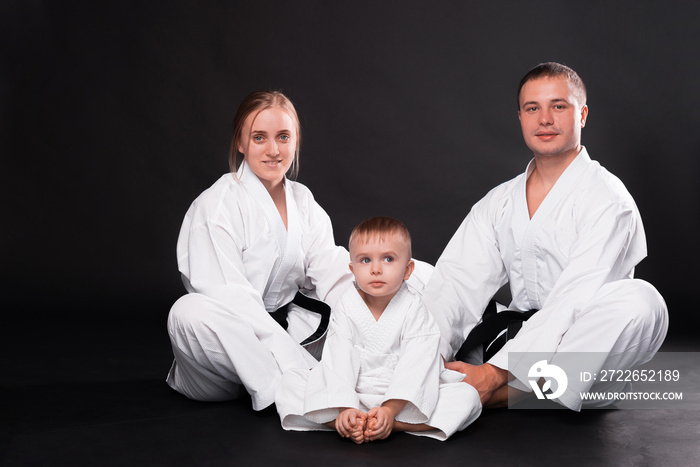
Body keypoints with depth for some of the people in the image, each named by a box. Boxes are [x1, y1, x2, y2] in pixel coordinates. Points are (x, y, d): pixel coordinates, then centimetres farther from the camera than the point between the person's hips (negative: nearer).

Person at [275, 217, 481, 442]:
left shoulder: (413, 309, -9)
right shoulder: (346, 308, -4)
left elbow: (414, 367, -17)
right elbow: (338, 360, -12)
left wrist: (390, 409, -29)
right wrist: (345, 409, -26)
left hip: (403, 399, -1)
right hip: (352, 395, 1)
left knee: (468, 396, -23)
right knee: (290, 381, -14)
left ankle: (390, 423, -28)